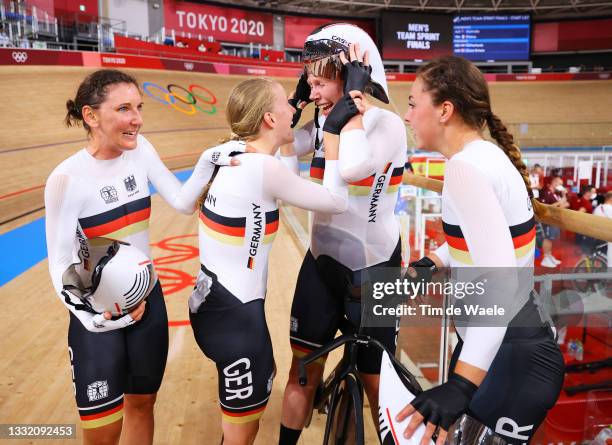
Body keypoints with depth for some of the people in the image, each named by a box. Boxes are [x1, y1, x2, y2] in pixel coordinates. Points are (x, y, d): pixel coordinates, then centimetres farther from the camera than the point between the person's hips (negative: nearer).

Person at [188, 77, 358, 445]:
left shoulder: (232, 153, 2)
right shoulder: (262, 167, -22)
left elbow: (285, 184, 17)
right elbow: (337, 201, -11)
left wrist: (287, 137, 15)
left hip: (215, 300, 9)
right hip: (234, 310, -9)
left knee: (263, 378, 31)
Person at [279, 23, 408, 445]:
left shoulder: (387, 124, -16)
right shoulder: (325, 123, 3)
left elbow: (351, 167, -36)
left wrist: (353, 98, -27)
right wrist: (297, 100, -5)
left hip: (372, 269, -5)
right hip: (322, 260, 6)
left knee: (376, 381, 11)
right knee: (303, 367, 15)